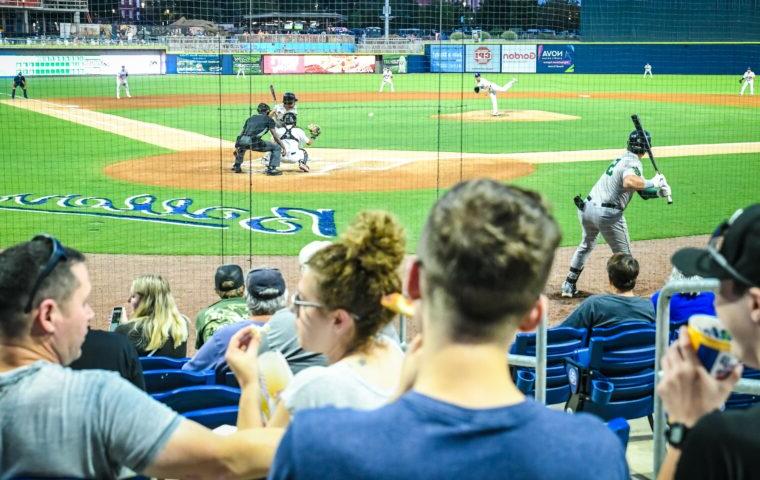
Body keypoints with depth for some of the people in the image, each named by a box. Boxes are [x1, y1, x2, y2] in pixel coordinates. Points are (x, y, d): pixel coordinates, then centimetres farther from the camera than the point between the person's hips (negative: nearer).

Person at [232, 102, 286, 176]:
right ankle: (271, 169, -6)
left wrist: (236, 148, 33)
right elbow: (275, 136, 5)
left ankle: (237, 167, 36)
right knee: (276, 148, 9)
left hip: (241, 142, 6)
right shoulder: (269, 119, 15)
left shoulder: (250, 118, 29)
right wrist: (282, 146, 10)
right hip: (254, 142, -6)